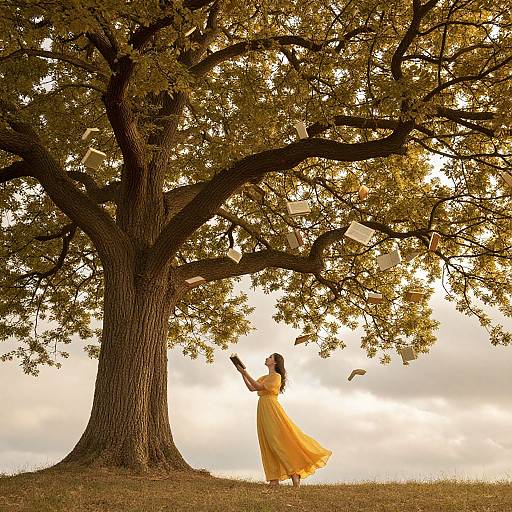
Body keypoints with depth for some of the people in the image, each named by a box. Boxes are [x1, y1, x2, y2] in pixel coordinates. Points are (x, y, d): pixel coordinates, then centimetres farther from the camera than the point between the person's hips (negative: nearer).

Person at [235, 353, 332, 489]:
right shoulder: (264, 377, 21)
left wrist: (245, 373, -12)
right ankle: (275, 478, 0)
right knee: (268, 445, 2)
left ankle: (295, 472, -10)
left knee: (281, 440, -12)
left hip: (272, 409, -8)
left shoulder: (276, 376, -5)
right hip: (263, 411, 8)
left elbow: (258, 387, -13)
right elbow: (251, 388, 15)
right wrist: (242, 374, 10)